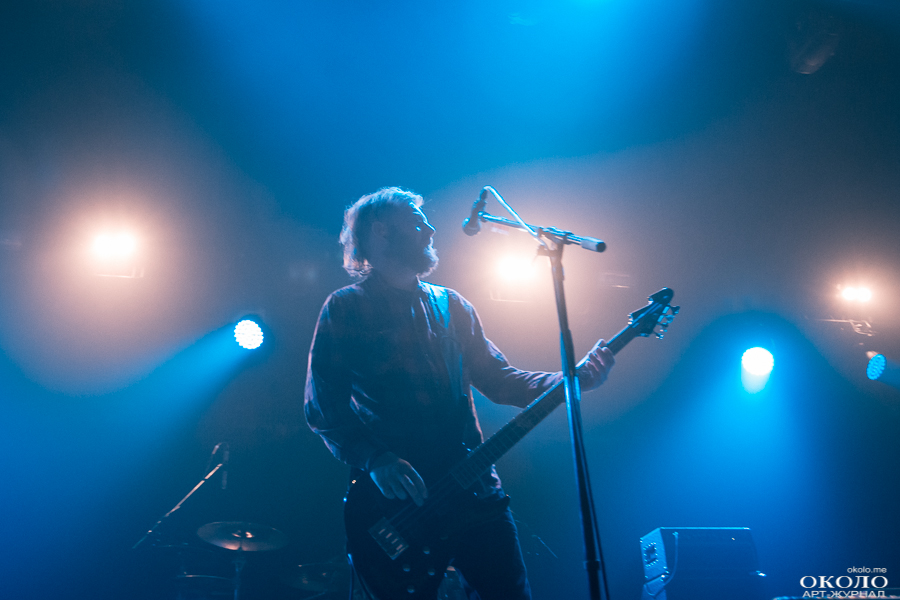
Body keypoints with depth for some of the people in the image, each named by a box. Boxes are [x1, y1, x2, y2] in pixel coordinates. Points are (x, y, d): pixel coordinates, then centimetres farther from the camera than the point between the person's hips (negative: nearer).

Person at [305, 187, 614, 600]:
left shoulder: (451, 306, 16)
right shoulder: (345, 309, 0)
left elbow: (498, 378, 12)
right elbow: (322, 407, -7)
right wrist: (374, 460, -21)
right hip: (392, 498, -4)